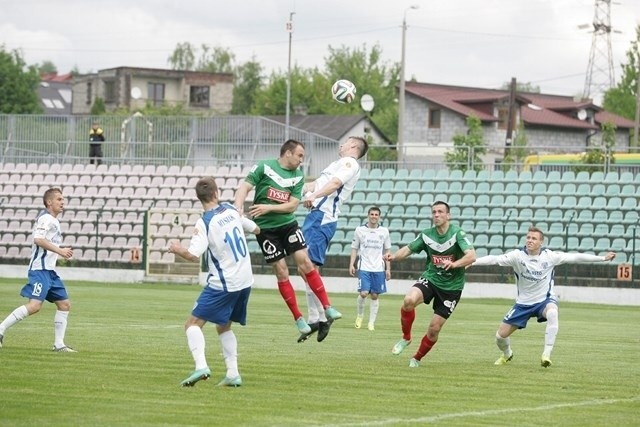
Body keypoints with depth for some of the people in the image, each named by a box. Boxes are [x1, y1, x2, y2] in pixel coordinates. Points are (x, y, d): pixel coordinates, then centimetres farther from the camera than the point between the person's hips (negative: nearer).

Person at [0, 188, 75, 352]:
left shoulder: (54, 221, 21)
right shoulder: (45, 218, -10)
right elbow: (38, 239, -23)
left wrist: (62, 252, 17)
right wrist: (59, 250, -23)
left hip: (50, 271, 10)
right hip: (40, 269, -10)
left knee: (64, 304, 7)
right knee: (35, 305, -21)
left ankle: (59, 344, 9)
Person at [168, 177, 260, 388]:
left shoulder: (205, 222, -14)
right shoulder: (231, 210, 4)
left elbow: (194, 255, -22)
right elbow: (256, 229, 18)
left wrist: (177, 249, -3)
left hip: (223, 285, -7)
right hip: (245, 281, 7)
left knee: (193, 323, -5)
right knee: (223, 327, 21)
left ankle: (201, 366, -25)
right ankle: (233, 374, 12)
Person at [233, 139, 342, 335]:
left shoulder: (298, 176, 4)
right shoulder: (264, 167, -7)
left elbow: (292, 205, -3)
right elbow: (245, 187, -12)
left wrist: (268, 208, -17)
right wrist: (238, 208, -30)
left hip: (288, 224, 3)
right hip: (265, 228, -3)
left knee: (305, 262, -9)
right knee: (281, 272, -2)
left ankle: (327, 307, -3)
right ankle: (298, 318, 6)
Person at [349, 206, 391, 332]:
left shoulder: (384, 231, 7)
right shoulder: (360, 230, 3)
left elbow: (387, 251, 12)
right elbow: (354, 249, 8)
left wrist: (388, 269, 7)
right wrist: (351, 265, -3)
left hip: (379, 269, 2)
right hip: (364, 268, -2)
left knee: (375, 296, 2)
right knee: (363, 293, -14)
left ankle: (371, 323, 7)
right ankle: (359, 316, 10)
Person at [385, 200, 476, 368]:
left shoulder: (457, 233, -16)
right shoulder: (427, 234, -2)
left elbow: (471, 256, -27)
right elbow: (409, 249, 5)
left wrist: (454, 264, -45)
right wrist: (394, 256, -16)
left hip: (451, 287, -2)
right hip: (430, 278, 2)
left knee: (434, 328, -2)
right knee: (409, 300, -29)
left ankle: (417, 358, 23)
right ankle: (406, 337, -5)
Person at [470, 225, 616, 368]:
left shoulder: (550, 256, -14)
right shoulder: (517, 255, -16)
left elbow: (576, 257, -10)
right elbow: (494, 259, -27)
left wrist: (603, 258, -10)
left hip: (545, 300, -2)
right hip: (523, 303, 2)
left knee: (552, 313, -39)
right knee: (500, 335, 2)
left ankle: (546, 355, -35)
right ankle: (507, 355, 40)